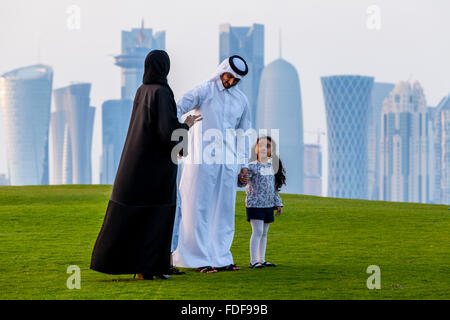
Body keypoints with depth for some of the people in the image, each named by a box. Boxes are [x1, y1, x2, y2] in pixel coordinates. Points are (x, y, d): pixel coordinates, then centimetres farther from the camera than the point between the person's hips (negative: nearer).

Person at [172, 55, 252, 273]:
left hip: (228, 163, 5)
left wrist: (244, 164, 14)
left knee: (224, 210, 7)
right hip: (203, 160, -5)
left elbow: (243, 133, 20)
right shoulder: (203, 91, -3)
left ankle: (221, 257, 13)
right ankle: (201, 259, -1)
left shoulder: (241, 100, 14)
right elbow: (180, 108, -16)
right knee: (200, 209, -4)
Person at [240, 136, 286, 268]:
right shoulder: (252, 166, -9)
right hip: (255, 204, -6)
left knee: (264, 233, 11)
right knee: (257, 232, -10)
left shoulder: (272, 167, 10)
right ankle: (253, 261, -6)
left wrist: (278, 203, 17)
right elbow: (241, 182, -16)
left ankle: (261, 259, 17)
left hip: (268, 205, 6)